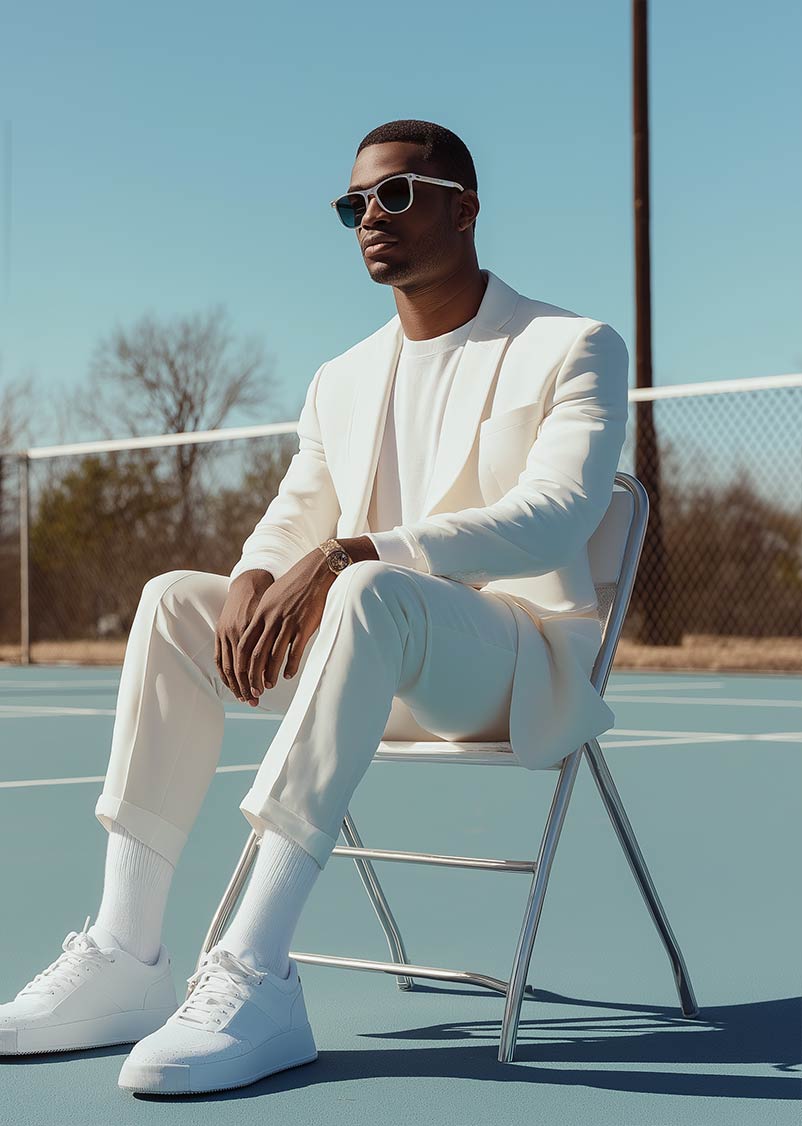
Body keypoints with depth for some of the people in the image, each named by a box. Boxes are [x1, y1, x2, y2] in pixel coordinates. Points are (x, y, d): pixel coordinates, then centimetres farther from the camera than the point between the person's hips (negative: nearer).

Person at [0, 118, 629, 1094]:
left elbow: (555, 513, -20)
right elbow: (293, 523, 13)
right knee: (173, 599, -14)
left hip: (522, 669, -6)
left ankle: (255, 977, -43)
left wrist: (346, 556, -31)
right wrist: (253, 581, -16)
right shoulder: (340, 383, 18)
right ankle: (125, 959, -19)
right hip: (380, 667, 7)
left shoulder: (574, 348, -2)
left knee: (369, 595, -38)